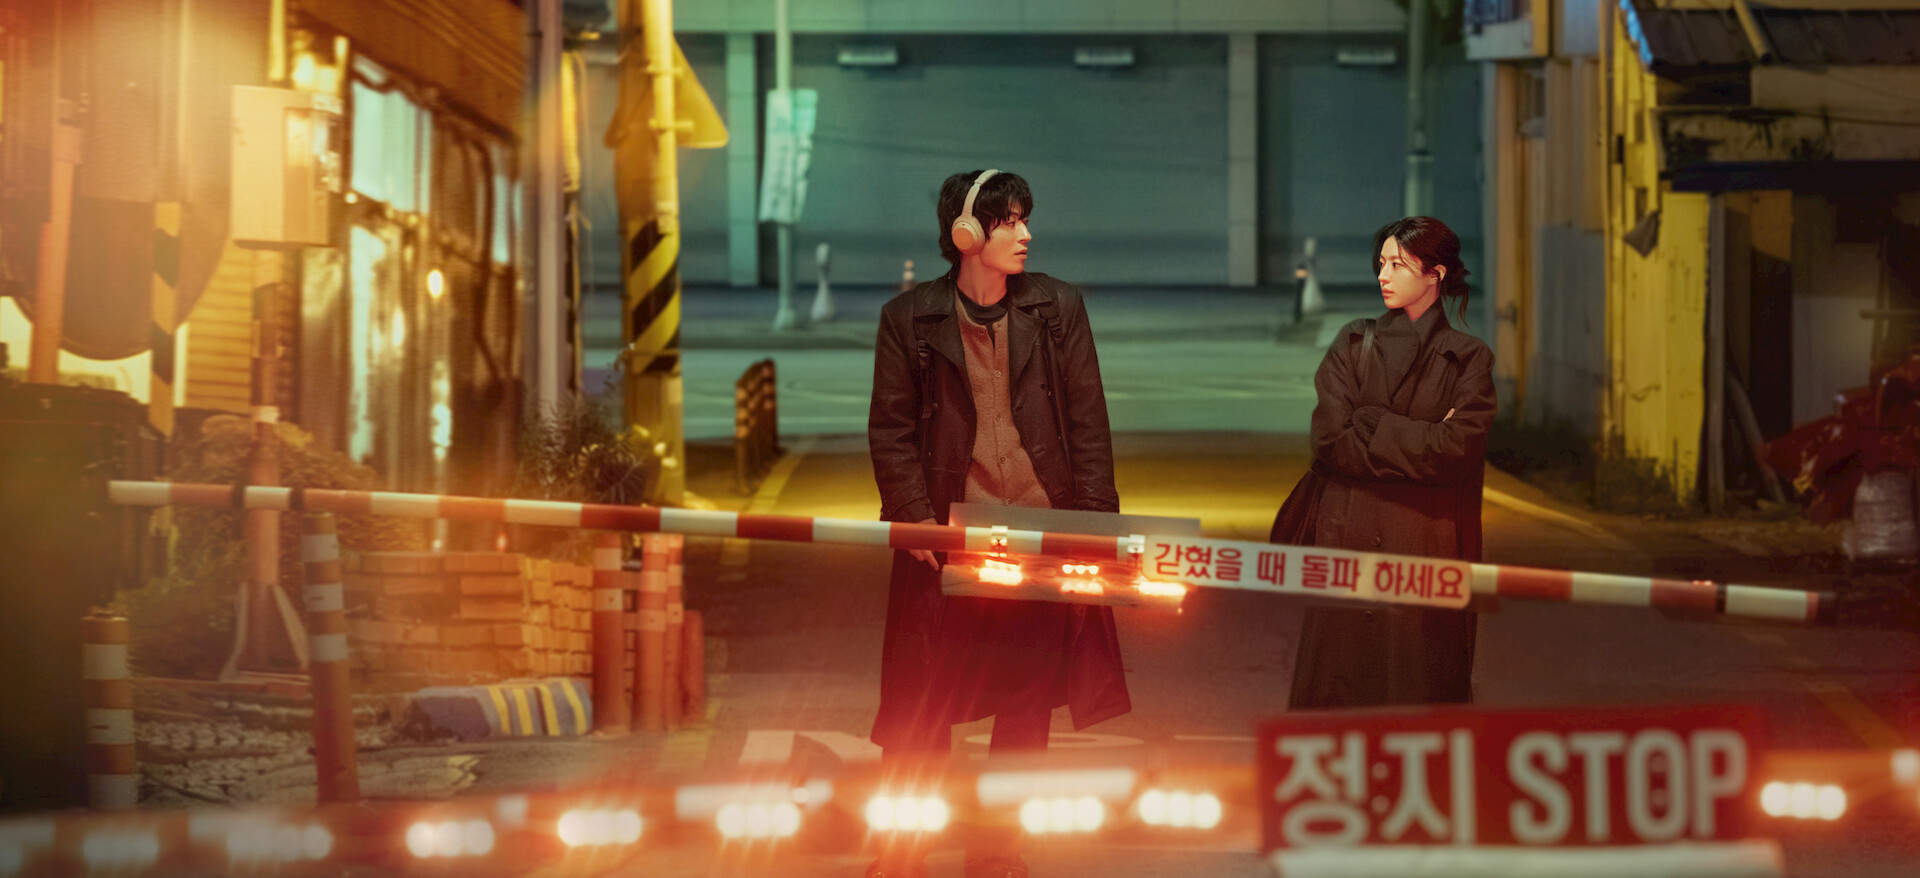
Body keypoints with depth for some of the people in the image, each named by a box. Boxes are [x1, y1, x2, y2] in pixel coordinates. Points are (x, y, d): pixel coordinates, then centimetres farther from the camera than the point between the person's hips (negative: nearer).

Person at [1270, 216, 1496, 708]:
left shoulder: (1468, 361, 3)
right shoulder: (1353, 345, 8)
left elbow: (1456, 450, -11)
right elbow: (1331, 440, -4)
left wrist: (1371, 426, -8)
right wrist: (1419, 440, -8)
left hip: (1427, 550, -2)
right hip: (1348, 538, 2)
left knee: (1418, 687, -2)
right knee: (1340, 681, 0)